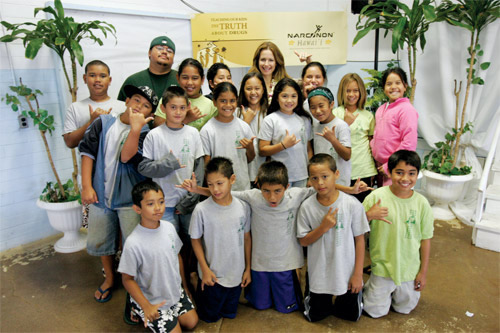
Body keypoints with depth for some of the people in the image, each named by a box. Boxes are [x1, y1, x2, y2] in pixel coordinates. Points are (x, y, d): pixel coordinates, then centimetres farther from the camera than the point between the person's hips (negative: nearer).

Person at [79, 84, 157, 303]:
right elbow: (88, 151, 1)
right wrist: (86, 186, -5)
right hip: (100, 195, 3)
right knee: (99, 242, 19)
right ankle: (109, 278, 43)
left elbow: (127, 157, -19)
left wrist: (135, 128, -27)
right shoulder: (103, 123, 4)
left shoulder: (144, 132, -4)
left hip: (130, 198, -3)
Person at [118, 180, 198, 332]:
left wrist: (184, 285, 13)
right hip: (152, 300, -6)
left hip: (176, 291, 6)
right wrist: (147, 307, -21)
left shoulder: (169, 227, -10)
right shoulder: (133, 243, -28)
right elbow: (127, 279, -18)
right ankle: (140, 312, 18)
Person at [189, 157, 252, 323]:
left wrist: (247, 268, 5)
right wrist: (205, 269, -9)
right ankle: (199, 292, 42)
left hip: (236, 274, 3)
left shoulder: (243, 207, -11)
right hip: (212, 275, -2)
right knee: (209, 317, 17)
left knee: (230, 314, 23)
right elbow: (196, 240, -8)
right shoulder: (201, 209, -20)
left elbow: (247, 238, 0)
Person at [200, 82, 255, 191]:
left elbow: (250, 160, 8)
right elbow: (206, 165, -5)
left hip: (243, 186, 3)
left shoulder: (244, 126, 0)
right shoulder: (207, 131, -10)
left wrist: (250, 148, -10)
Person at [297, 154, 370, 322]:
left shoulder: (352, 204, -16)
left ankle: (342, 297, 43)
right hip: (319, 275, 1)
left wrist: (358, 274, -5)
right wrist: (323, 227, -24)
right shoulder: (307, 206, -14)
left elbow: (360, 239, -8)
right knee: (314, 316, 14)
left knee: (352, 315, 15)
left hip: (347, 273, 0)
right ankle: (313, 296, 42)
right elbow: (303, 241, -7)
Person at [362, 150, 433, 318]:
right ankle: (370, 286, 35)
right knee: (375, 311, 10)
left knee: (405, 308, 19)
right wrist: (369, 215, -30)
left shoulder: (422, 203, -11)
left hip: (410, 268, 2)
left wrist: (423, 272, 2)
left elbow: (425, 239, -2)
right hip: (383, 266, -2)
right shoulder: (377, 196, -17)